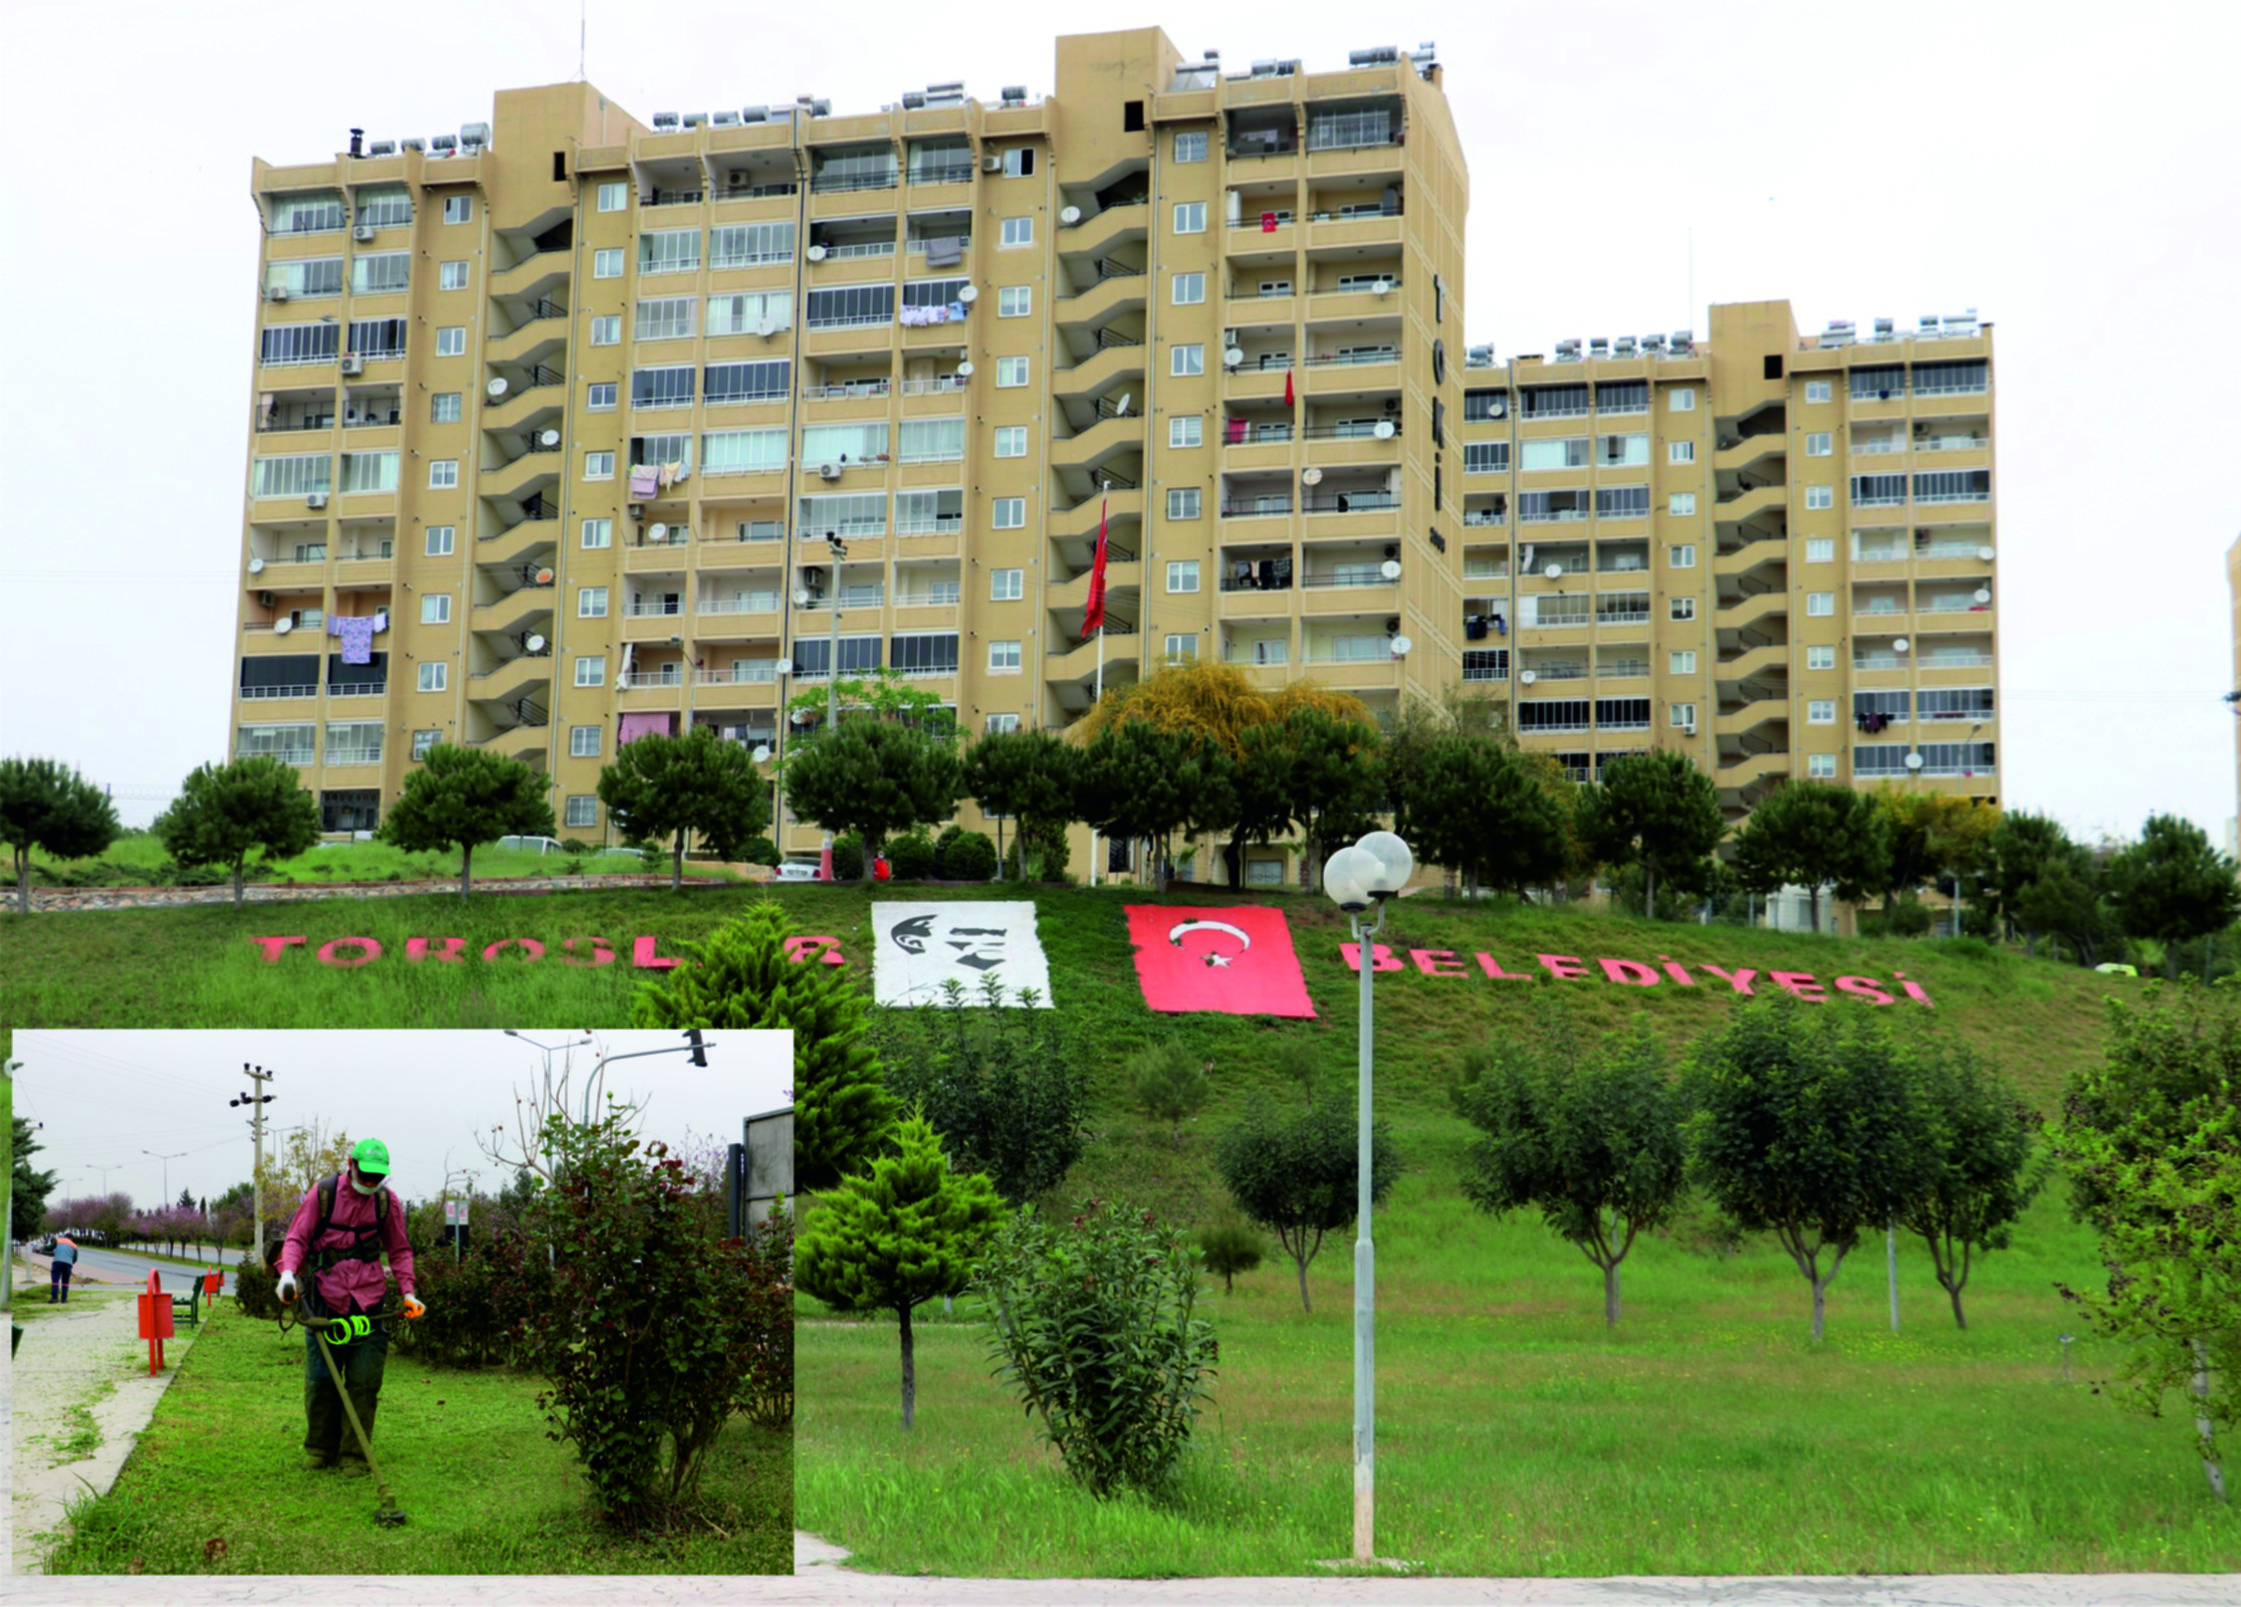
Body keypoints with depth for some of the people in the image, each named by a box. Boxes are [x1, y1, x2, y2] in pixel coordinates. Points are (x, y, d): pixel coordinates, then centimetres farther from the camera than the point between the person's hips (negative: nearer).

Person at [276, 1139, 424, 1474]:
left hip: (368, 1300, 1)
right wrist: (288, 1272, -16)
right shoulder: (323, 1194, -2)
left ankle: (354, 1455, 6)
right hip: (325, 1298, -1)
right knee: (319, 1380, 1)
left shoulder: (387, 1202, 4)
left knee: (363, 1381, -2)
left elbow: (400, 1250, 14)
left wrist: (407, 1292, 3)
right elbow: (296, 1238, 2)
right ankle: (320, 1450, 18)